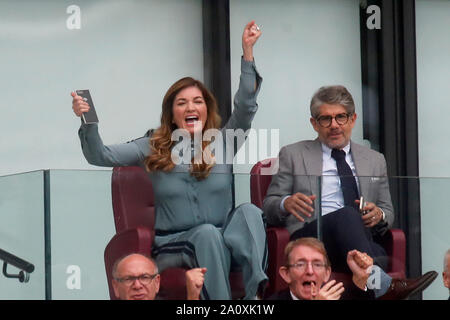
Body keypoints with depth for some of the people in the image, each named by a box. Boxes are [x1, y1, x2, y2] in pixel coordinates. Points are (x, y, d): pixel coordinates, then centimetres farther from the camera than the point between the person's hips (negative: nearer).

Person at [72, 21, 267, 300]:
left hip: (222, 244, 1)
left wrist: (248, 51, -9)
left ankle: (257, 291, -47)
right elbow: (100, 156, 3)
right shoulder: (154, 148, 11)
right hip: (173, 247, -1)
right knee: (208, 234, -35)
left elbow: (246, 106, -1)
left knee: (248, 211, -30)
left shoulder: (223, 143, 12)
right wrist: (88, 122, -15)